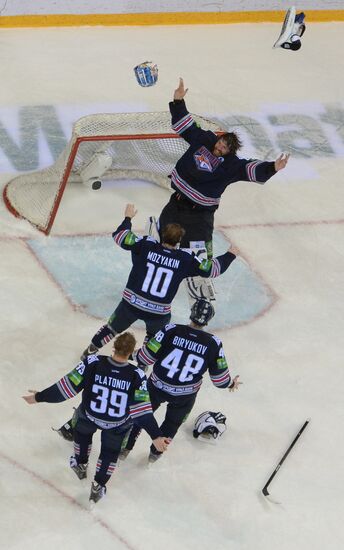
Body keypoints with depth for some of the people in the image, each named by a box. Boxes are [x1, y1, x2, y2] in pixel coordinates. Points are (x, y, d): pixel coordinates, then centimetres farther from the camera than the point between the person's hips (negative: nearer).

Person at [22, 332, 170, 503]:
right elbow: (142, 411, -26)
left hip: (89, 416, 1)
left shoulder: (93, 363, -31)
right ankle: (98, 486, 37)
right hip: (118, 425, -1)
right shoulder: (137, 376, -30)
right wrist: (156, 436, -18)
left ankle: (80, 465, 53)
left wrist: (39, 397, -12)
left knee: (82, 431, 35)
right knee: (110, 451, 28)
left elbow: (67, 388, -24)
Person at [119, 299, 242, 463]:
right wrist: (231, 384, 14)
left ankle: (125, 448, 36)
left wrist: (137, 357, 8)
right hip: (185, 395, 1)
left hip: (157, 387, 0)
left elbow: (146, 356, -15)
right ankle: (155, 452, 45)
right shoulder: (213, 344, -17)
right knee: (173, 422, 29)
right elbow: (219, 377, -8)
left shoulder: (171, 331, -21)